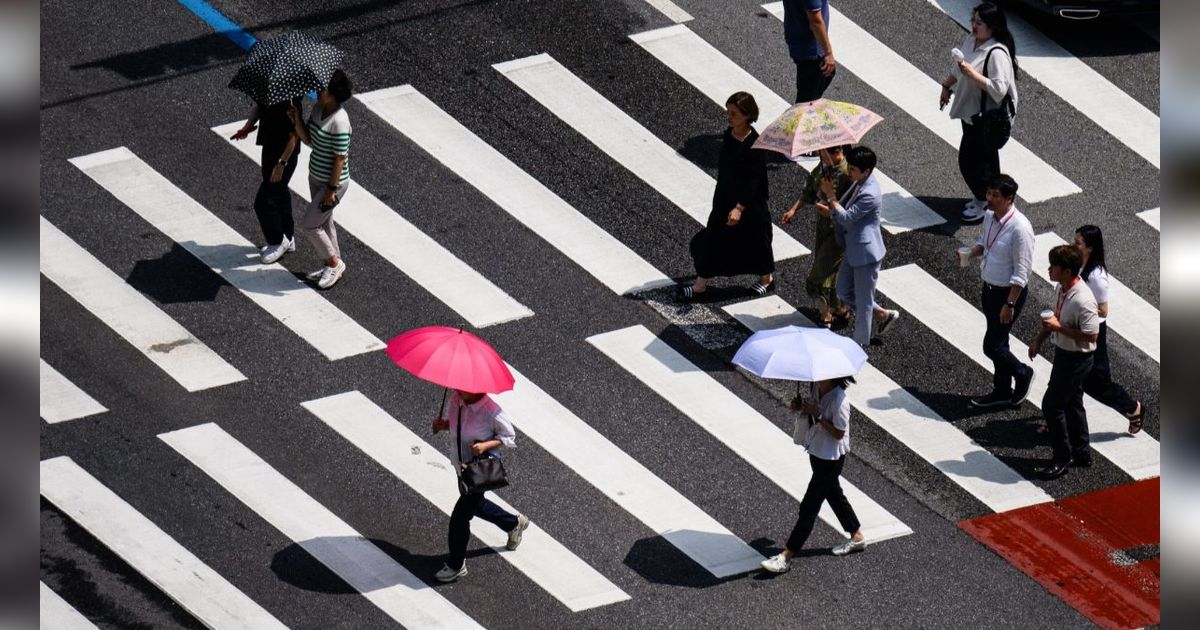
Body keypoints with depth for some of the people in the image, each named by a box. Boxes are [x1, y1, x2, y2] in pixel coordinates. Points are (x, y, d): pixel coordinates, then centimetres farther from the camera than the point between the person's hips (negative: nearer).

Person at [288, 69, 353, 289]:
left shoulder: (339, 121, -28)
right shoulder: (318, 109, -2)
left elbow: (340, 158, -24)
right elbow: (308, 140, 5)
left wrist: (332, 189, -20)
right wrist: (297, 120, -12)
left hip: (333, 182, -9)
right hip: (316, 177, 9)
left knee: (309, 225, -1)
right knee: (324, 222, 21)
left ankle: (334, 263, 18)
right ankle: (332, 265, 37)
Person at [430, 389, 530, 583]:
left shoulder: (491, 411, -27)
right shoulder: (456, 399, -11)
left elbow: (509, 437, -13)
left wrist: (485, 445, -28)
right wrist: (441, 424, -13)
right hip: (462, 463, 8)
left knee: (460, 515, -4)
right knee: (475, 505, 29)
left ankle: (456, 565, 15)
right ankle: (514, 523, 55)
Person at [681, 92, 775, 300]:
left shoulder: (755, 143, -23)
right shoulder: (729, 135, -1)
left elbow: (755, 180, -22)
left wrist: (740, 207, -27)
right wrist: (720, 200, 18)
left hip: (750, 203, -7)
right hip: (725, 198, 7)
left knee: (755, 240, 12)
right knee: (713, 238, 6)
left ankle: (767, 278, 36)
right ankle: (701, 283, 14)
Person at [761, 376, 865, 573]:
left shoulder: (839, 400, -29)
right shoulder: (814, 387, -6)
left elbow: (838, 433, -23)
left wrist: (817, 415, -30)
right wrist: (800, 407, -9)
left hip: (831, 458, -9)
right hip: (816, 450, 9)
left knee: (809, 506, -2)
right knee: (833, 494, 25)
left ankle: (785, 557, 2)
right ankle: (857, 537, 44)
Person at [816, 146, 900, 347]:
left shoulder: (869, 195, -30)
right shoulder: (859, 183, 1)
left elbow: (847, 218, -27)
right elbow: (847, 209, 14)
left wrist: (830, 196, -22)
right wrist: (831, 211, -5)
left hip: (866, 253, -10)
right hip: (853, 250, 10)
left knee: (863, 300, 7)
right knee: (844, 291, 21)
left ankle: (861, 343, 23)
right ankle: (882, 315, 36)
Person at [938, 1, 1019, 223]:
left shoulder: (997, 53, -27)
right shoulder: (970, 40, 0)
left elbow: (999, 89, -32)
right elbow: (958, 68, 19)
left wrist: (973, 74, -34)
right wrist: (947, 85, 26)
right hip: (970, 111, 8)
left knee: (970, 159, 0)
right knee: (983, 157, 20)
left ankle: (984, 204, 17)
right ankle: (981, 198, 34)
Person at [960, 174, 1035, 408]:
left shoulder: (1020, 228, -27)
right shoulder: (989, 217, -2)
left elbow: (1021, 272, -24)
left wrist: (1010, 304, -23)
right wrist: (972, 251, -5)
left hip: (1008, 293, -8)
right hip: (989, 289, 8)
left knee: (992, 346, -3)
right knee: (997, 342, 19)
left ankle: (1022, 374, 24)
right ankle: (1002, 391, 34)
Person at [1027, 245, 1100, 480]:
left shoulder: (1082, 300, -31)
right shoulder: (1061, 289, -2)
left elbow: (1091, 336, -28)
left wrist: (1059, 327, -27)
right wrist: (1039, 340, 20)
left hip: (1076, 360, -9)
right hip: (1063, 353, 9)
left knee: (1052, 405, -3)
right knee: (1072, 403, 21)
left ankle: (1062, 458, 10)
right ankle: (1080, 453, 36)